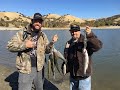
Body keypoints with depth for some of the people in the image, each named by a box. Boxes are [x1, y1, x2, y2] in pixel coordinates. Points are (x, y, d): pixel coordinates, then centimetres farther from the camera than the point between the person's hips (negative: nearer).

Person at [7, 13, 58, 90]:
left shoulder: (43, 35, 5)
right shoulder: (22, 33, -6)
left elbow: (47, 50, 4)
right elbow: (10, 46, -9)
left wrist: (52, 42, -14)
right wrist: (24, 45, -22)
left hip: (39, 68, 4)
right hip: (26, 69, -4)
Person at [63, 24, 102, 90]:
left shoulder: (85, 41, -14)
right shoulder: (69, 43, 4)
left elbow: (98, 46, -33)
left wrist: (90, 35, -47)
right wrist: (66, 69, 7)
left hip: (84, 76, -5)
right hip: (72, 76, 6)